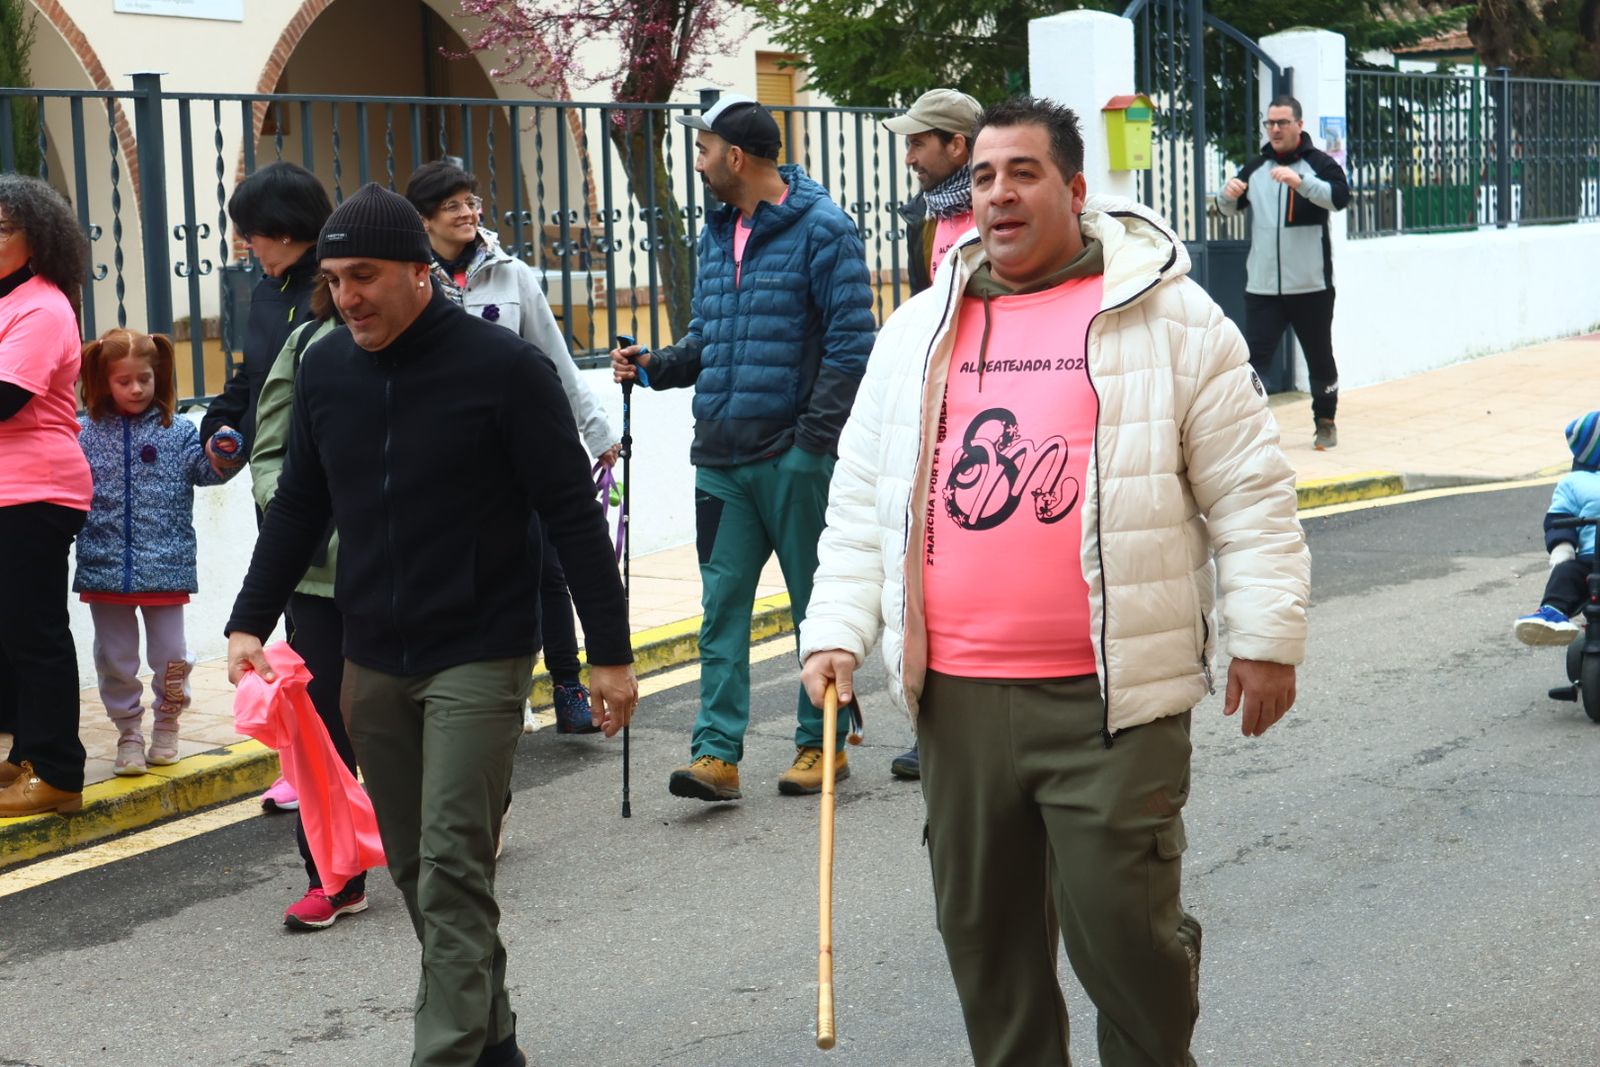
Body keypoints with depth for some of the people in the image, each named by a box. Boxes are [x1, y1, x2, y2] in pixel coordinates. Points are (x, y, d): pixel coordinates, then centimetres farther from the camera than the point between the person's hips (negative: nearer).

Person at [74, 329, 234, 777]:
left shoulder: (177, 432, 2)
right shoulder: (85, 434, 3)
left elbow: (202, 469, -7)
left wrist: (219, 460, -27)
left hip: (165, 566, 0)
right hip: (105, 567, 0)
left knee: (170, 655, 8)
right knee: (116, 659, 8)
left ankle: (166, 725, 29)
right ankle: (128, 732, 22)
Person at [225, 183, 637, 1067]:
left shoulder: (502, 366, -11)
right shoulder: (324, 370, 4)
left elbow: (573, 516, -9)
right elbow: (297, 507, 14)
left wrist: (609, 651, -9)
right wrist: (249, 622, 4)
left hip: (478, 661, -6)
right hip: (373, 663, 6)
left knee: (453, 870, -11)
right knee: (414, 870, 11)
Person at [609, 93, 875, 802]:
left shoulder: (821, 228, -8)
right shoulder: (716, 232, 15)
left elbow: (851, 341, -11)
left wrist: (813, 437, -15)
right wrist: (657, 366, 3)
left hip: (795, 456, -7)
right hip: (721, 456, 7)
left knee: (817, 602, 6)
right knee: (721, 603, 1)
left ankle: (822, 741, 16)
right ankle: (717, 751, 0)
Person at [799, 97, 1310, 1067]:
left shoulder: (1167, 319, 0)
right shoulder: (918, 332, 12)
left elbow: (1249, 489, 0)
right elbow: (863, 500, 16)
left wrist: (1266, 636, -3)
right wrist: (839, 630, 6)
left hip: (1112, 695, -4)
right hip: (958, 696, 4)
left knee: (1121, 924, -4)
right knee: (983, 930, 12)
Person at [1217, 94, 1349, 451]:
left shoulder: (1319, 164, -2)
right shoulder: (1255, 168, 10)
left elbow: (1340, 198, -19)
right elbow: (1227, 209, 12)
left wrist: (1300, 182, -35)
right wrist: (1228, 193, -13)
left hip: (1310, 286, -2)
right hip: (1262, 287, 2)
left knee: (1320, 358, 12)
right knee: (1254, 356, -6)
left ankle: (1326, 422, 28)